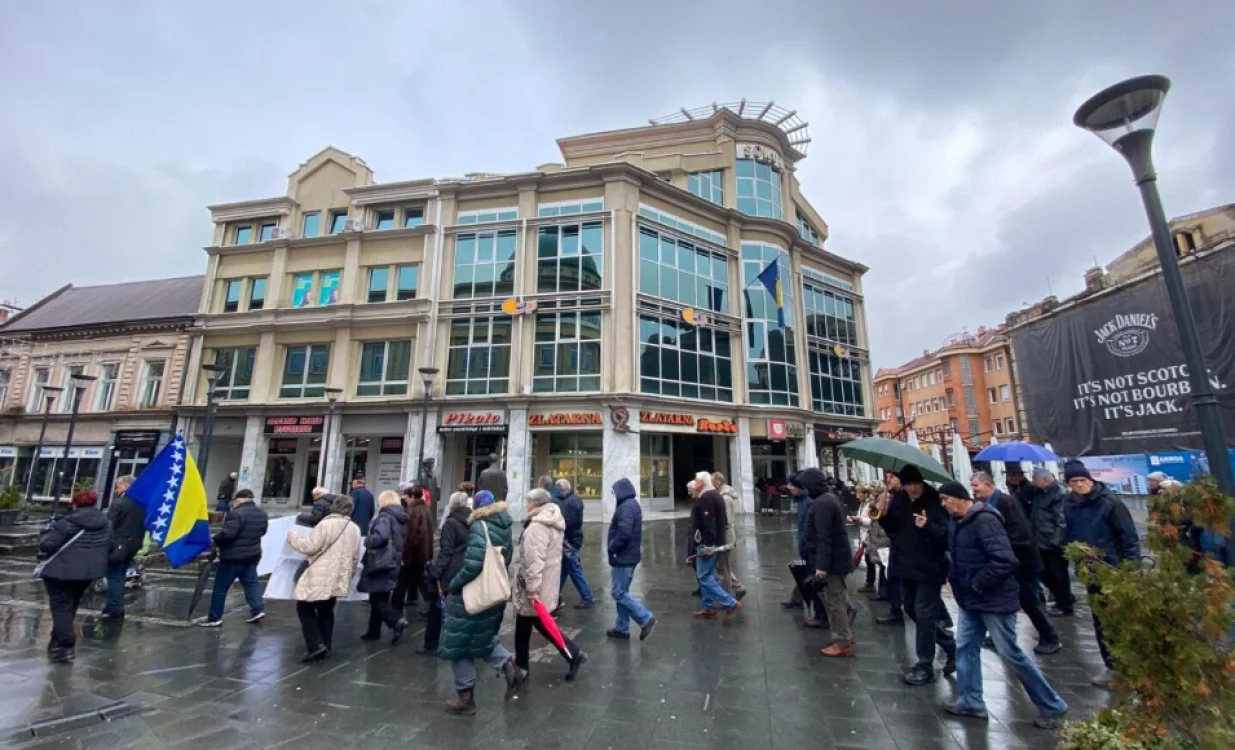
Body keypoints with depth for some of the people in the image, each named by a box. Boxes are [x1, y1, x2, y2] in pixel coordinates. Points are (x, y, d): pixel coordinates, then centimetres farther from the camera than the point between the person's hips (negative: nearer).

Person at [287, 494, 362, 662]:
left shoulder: (327, 524, -15)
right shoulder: (355, 529, 7)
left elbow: (310, 547, -13)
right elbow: (355, 556, 13)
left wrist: (293, 536, 4)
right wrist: (350, 574, 27)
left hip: (321, 577, -7)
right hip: (338, 578, 7)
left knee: (304, 607, 8)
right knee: (326, 611, 19)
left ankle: (316, 645, -1)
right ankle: (326, 646, 21)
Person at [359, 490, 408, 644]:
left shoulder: (385, 517, -15)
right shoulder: (401, 518, 12)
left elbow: (380, 536, -30)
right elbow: (402, 541, 19)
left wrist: (367, 541, -12)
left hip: (381, 563, -8)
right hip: (393, 563, 9)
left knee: (377, 598, -1)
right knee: (379, 597, 17)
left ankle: (397, 621, -14)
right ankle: (374, 631, 25)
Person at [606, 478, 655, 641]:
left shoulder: (626, 507, -20)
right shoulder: (632, 504, 12)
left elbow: (624, 533, -29)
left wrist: (612, 547, -15)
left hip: (623, 557, -10)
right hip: (629, 555, 10)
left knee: (618, 592, -3)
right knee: (622, 591, 15)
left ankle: (646, 618, -1)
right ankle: (622, 628, 22)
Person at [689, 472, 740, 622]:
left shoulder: (705, 498, -18)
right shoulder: (716, 495, 15)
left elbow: (707, 523, -25)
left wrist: (706, 545, -24)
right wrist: (708, 543, 21)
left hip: (707, 544, -10)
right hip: (714, 542, 10)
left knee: (704, 577, -5)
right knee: (706, 576, 15)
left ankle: (732, 604, -4)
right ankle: (709, 608, 21)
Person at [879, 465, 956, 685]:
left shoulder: (935, 501, -15)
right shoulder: (899, 499, 2)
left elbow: (947, 533, -20)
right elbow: (892, 527, 5)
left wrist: (928, 526, -38)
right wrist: (882, 515, -15)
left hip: (929, 567, -7)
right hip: (906, 565, 7)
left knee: (923, 614, 0)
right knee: (911, 610, 19)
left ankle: (925, 666, 14)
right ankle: (950, 645, 40)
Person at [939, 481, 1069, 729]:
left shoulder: (984, 519, -22)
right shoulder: (956, 522, 5)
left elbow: (1004, 560, -28)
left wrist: (977, 583, -19)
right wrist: (954, 578, 4)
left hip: (994, 599, -8)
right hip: (971, 600, 8)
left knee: (1010, 654, 5)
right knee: (965, 648, 11)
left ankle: (1051, 706, 26)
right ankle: (971, 702, 24)